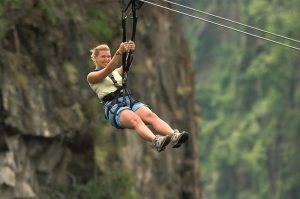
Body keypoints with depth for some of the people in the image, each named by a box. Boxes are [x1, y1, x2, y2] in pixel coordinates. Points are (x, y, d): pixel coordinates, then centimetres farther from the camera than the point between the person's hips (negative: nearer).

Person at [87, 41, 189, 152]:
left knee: (151, 115, -27)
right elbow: (108, 70, -7)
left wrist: (130, 52, -13)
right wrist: (119, 52, -21)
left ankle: (174, 136, -53)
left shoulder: (117, 71, 30)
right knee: (135, 119, -37)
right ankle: (156, 141, -64)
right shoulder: (92, 76, 13)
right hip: (113, 106, -5)